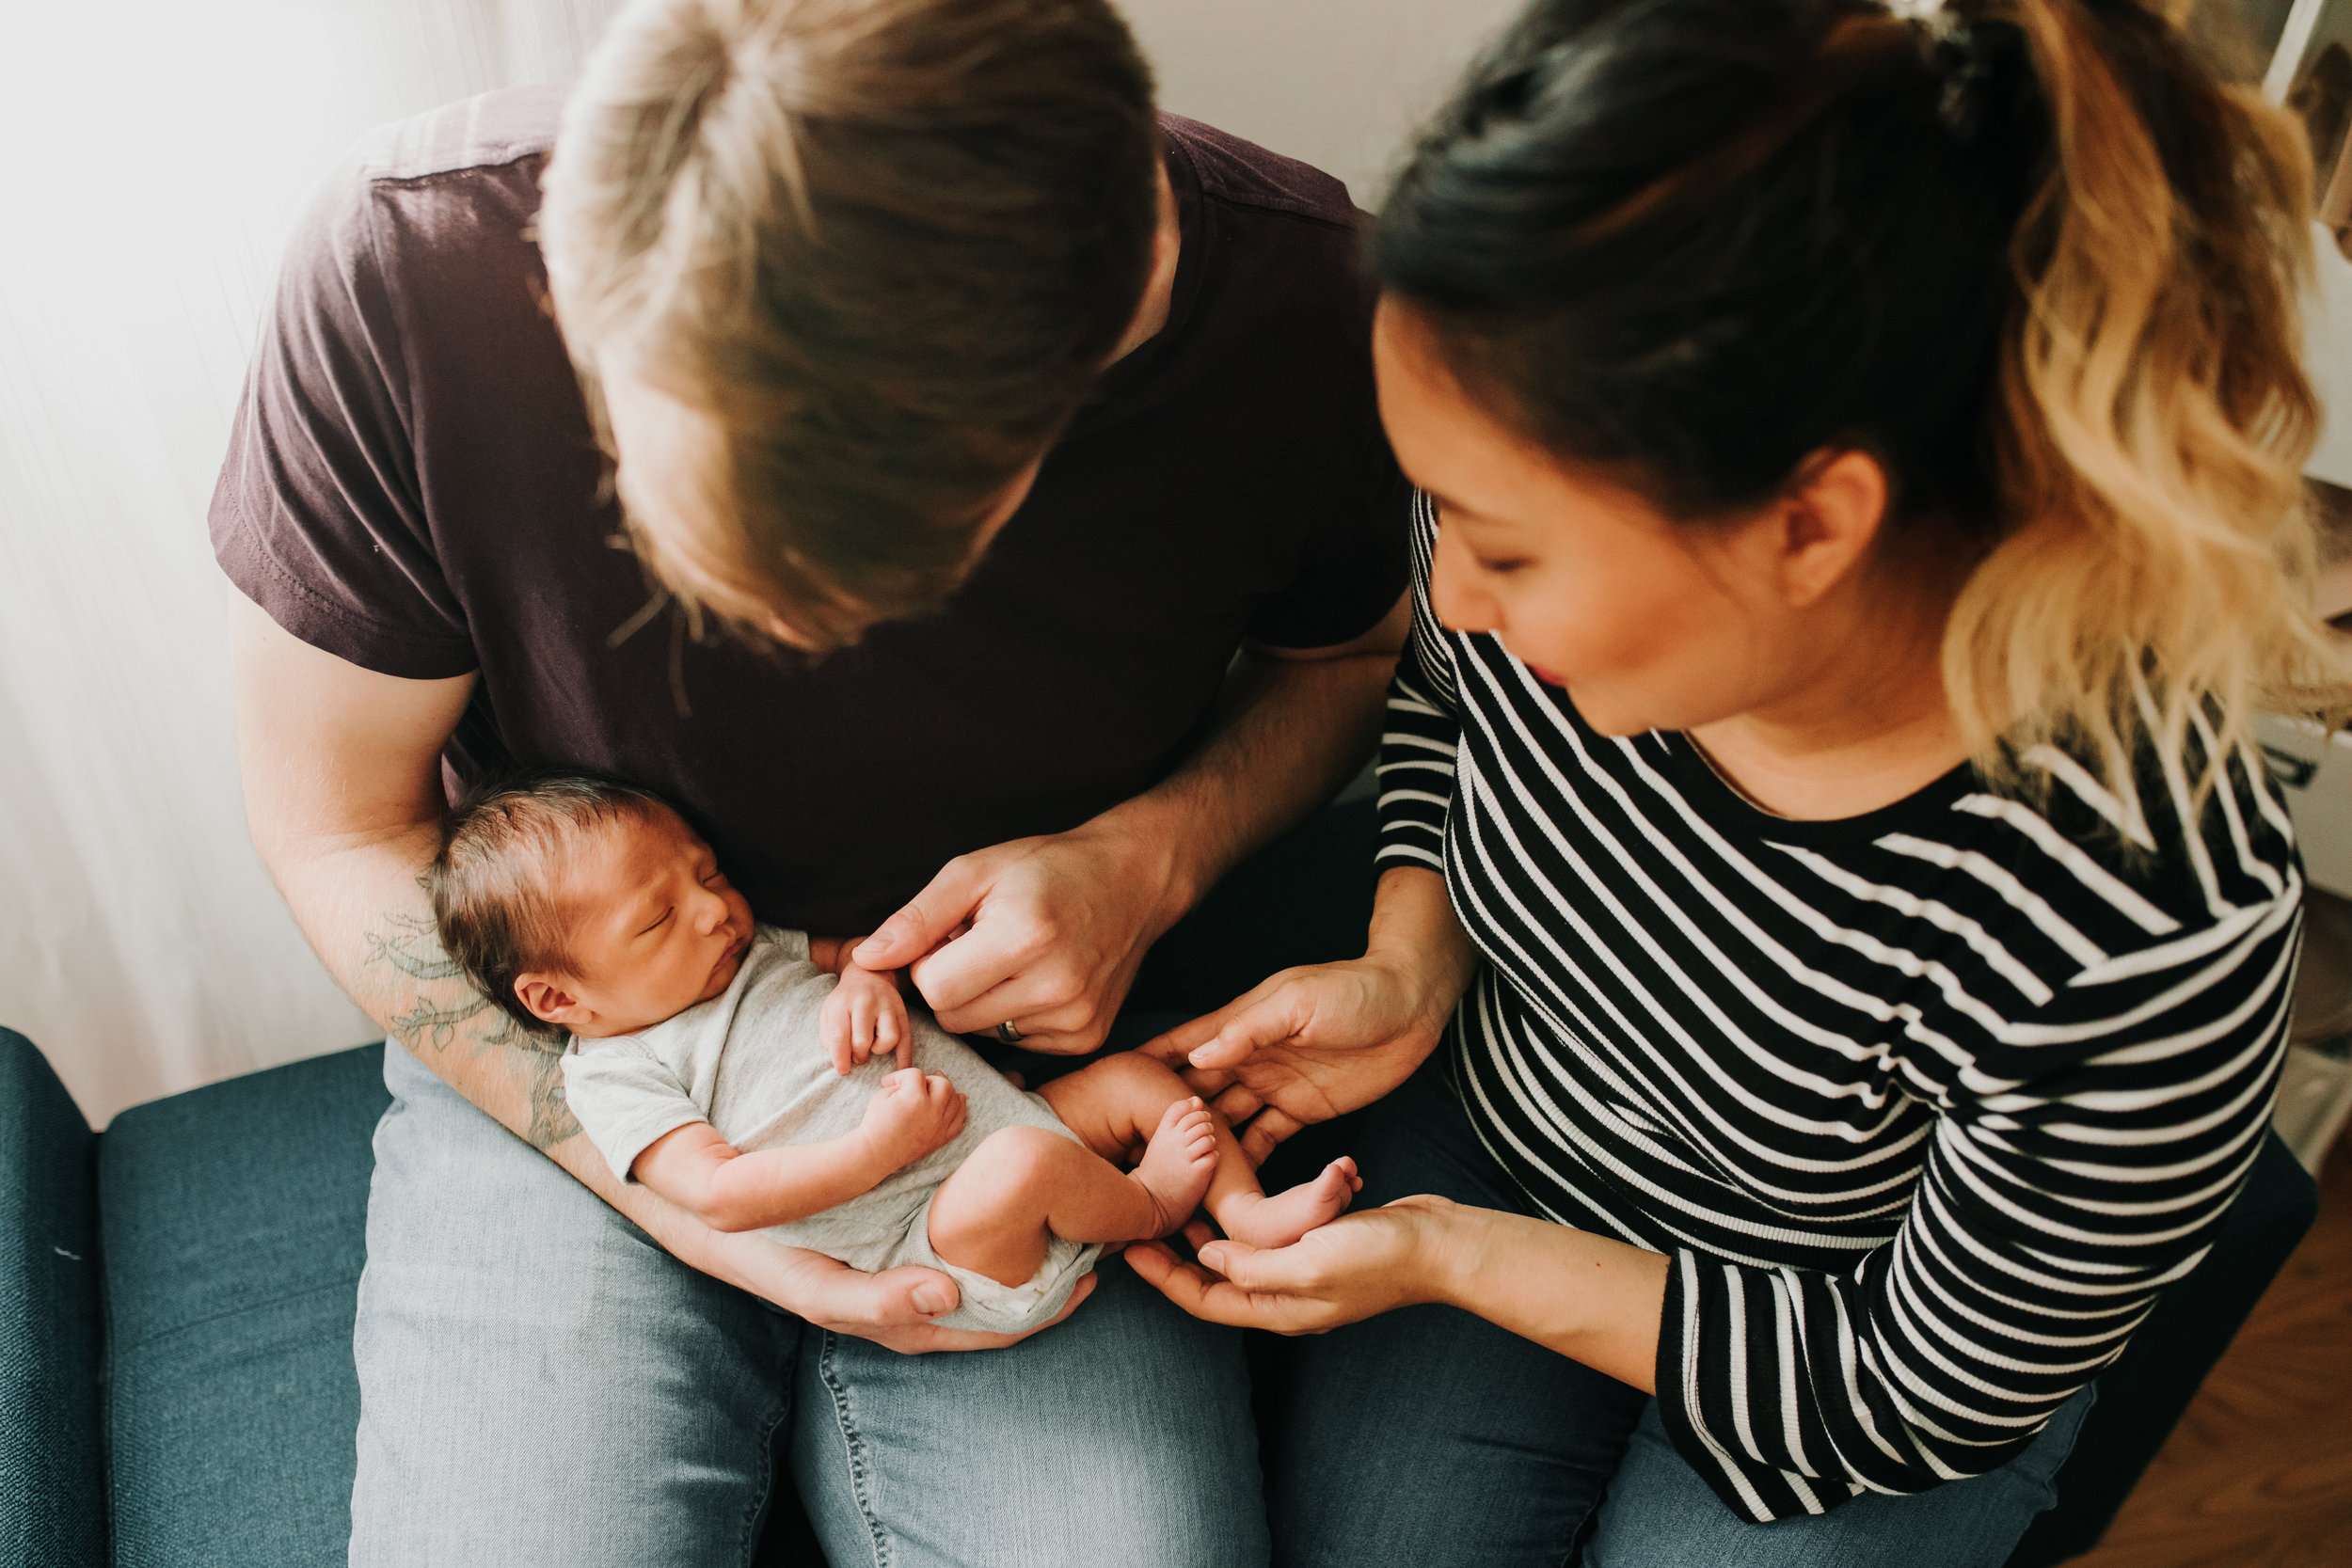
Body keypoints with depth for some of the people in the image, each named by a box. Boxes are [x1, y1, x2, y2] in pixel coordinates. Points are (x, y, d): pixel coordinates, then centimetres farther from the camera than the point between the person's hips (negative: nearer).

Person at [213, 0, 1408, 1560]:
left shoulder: (1289, 296, -21)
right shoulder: (406, 268, -23)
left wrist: (1156, 852, -19)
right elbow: (337, 823, -9)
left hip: (1036, 1036, 1)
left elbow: (1356, 647, 1)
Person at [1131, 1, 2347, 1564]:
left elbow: (1930, 1398, -19)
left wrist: (1451, 1259, -20)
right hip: (1482, 1129, 3)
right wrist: (1407, 974, -14)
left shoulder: (2149, 937, -37)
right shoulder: (1558, 526, -26)